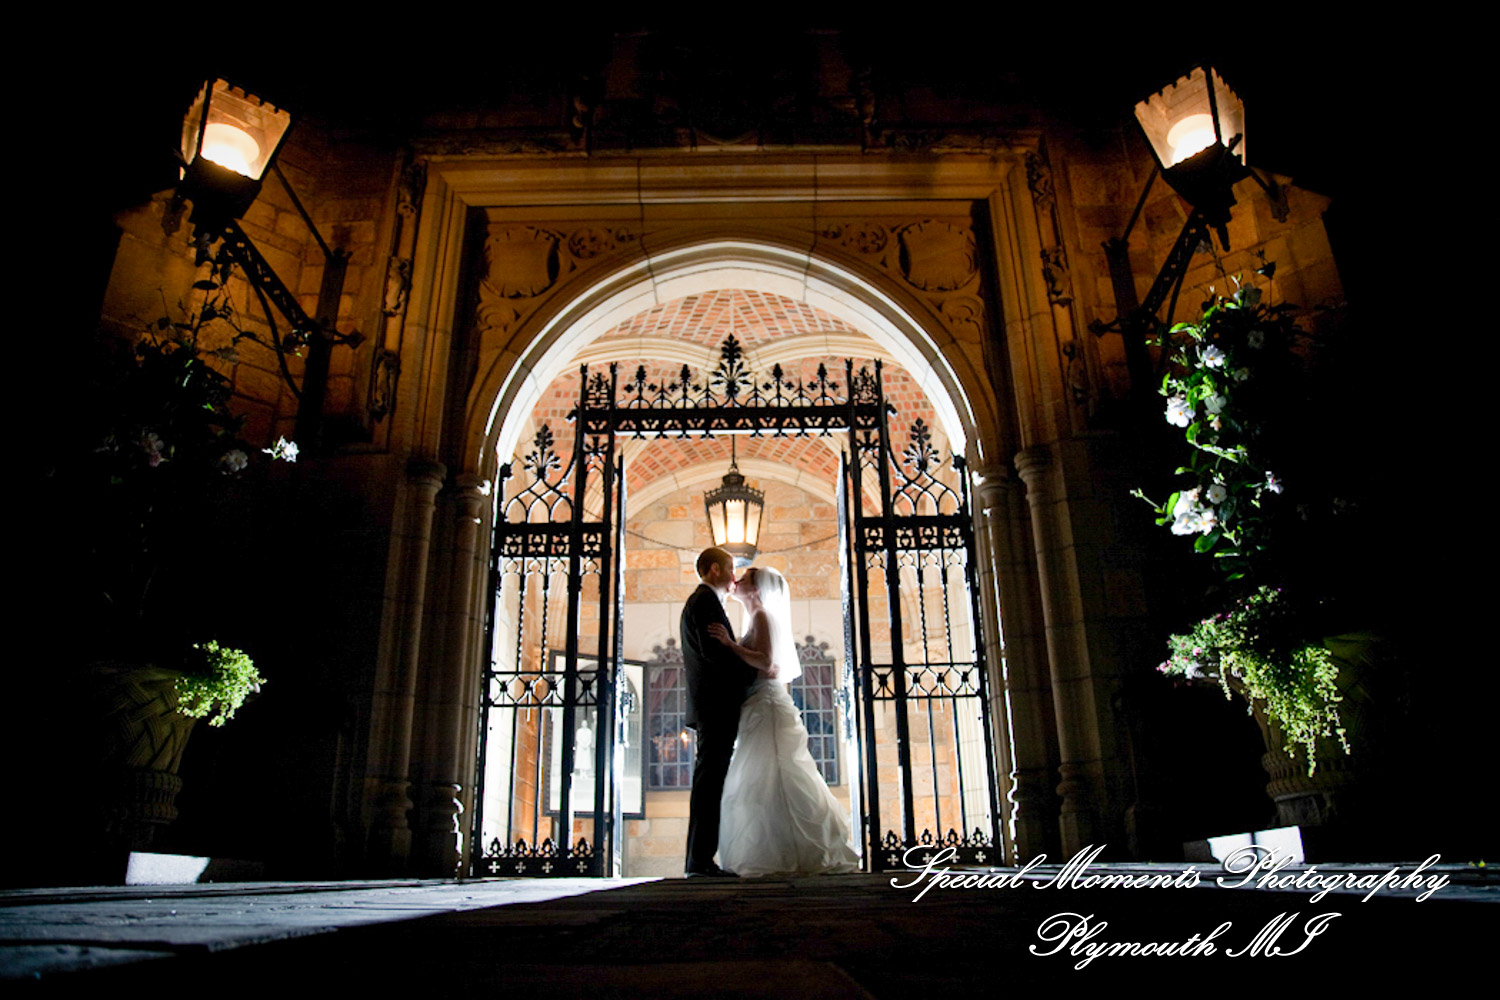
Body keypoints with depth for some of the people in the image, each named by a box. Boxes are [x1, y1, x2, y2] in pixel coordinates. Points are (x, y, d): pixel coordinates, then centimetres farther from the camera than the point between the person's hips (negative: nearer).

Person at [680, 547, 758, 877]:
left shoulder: (696, 602, 25)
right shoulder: (706, 601, -8)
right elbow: (713, 651, -20)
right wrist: (755, 671, -12)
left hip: (710, 708, 10)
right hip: (717, 705, -10)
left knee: (709, 783, 9)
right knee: (709, 782, -10)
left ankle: (700, 859, 10)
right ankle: (701, 860, -9)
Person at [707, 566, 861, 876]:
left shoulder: (762, 616, -7)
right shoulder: (758, 618, 20)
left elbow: (766, 663, -19)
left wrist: (730, 644, -19)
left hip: (768, 708, -10)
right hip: (760, 709, 10)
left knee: (772, 782, -8)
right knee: (761, 784, 9)